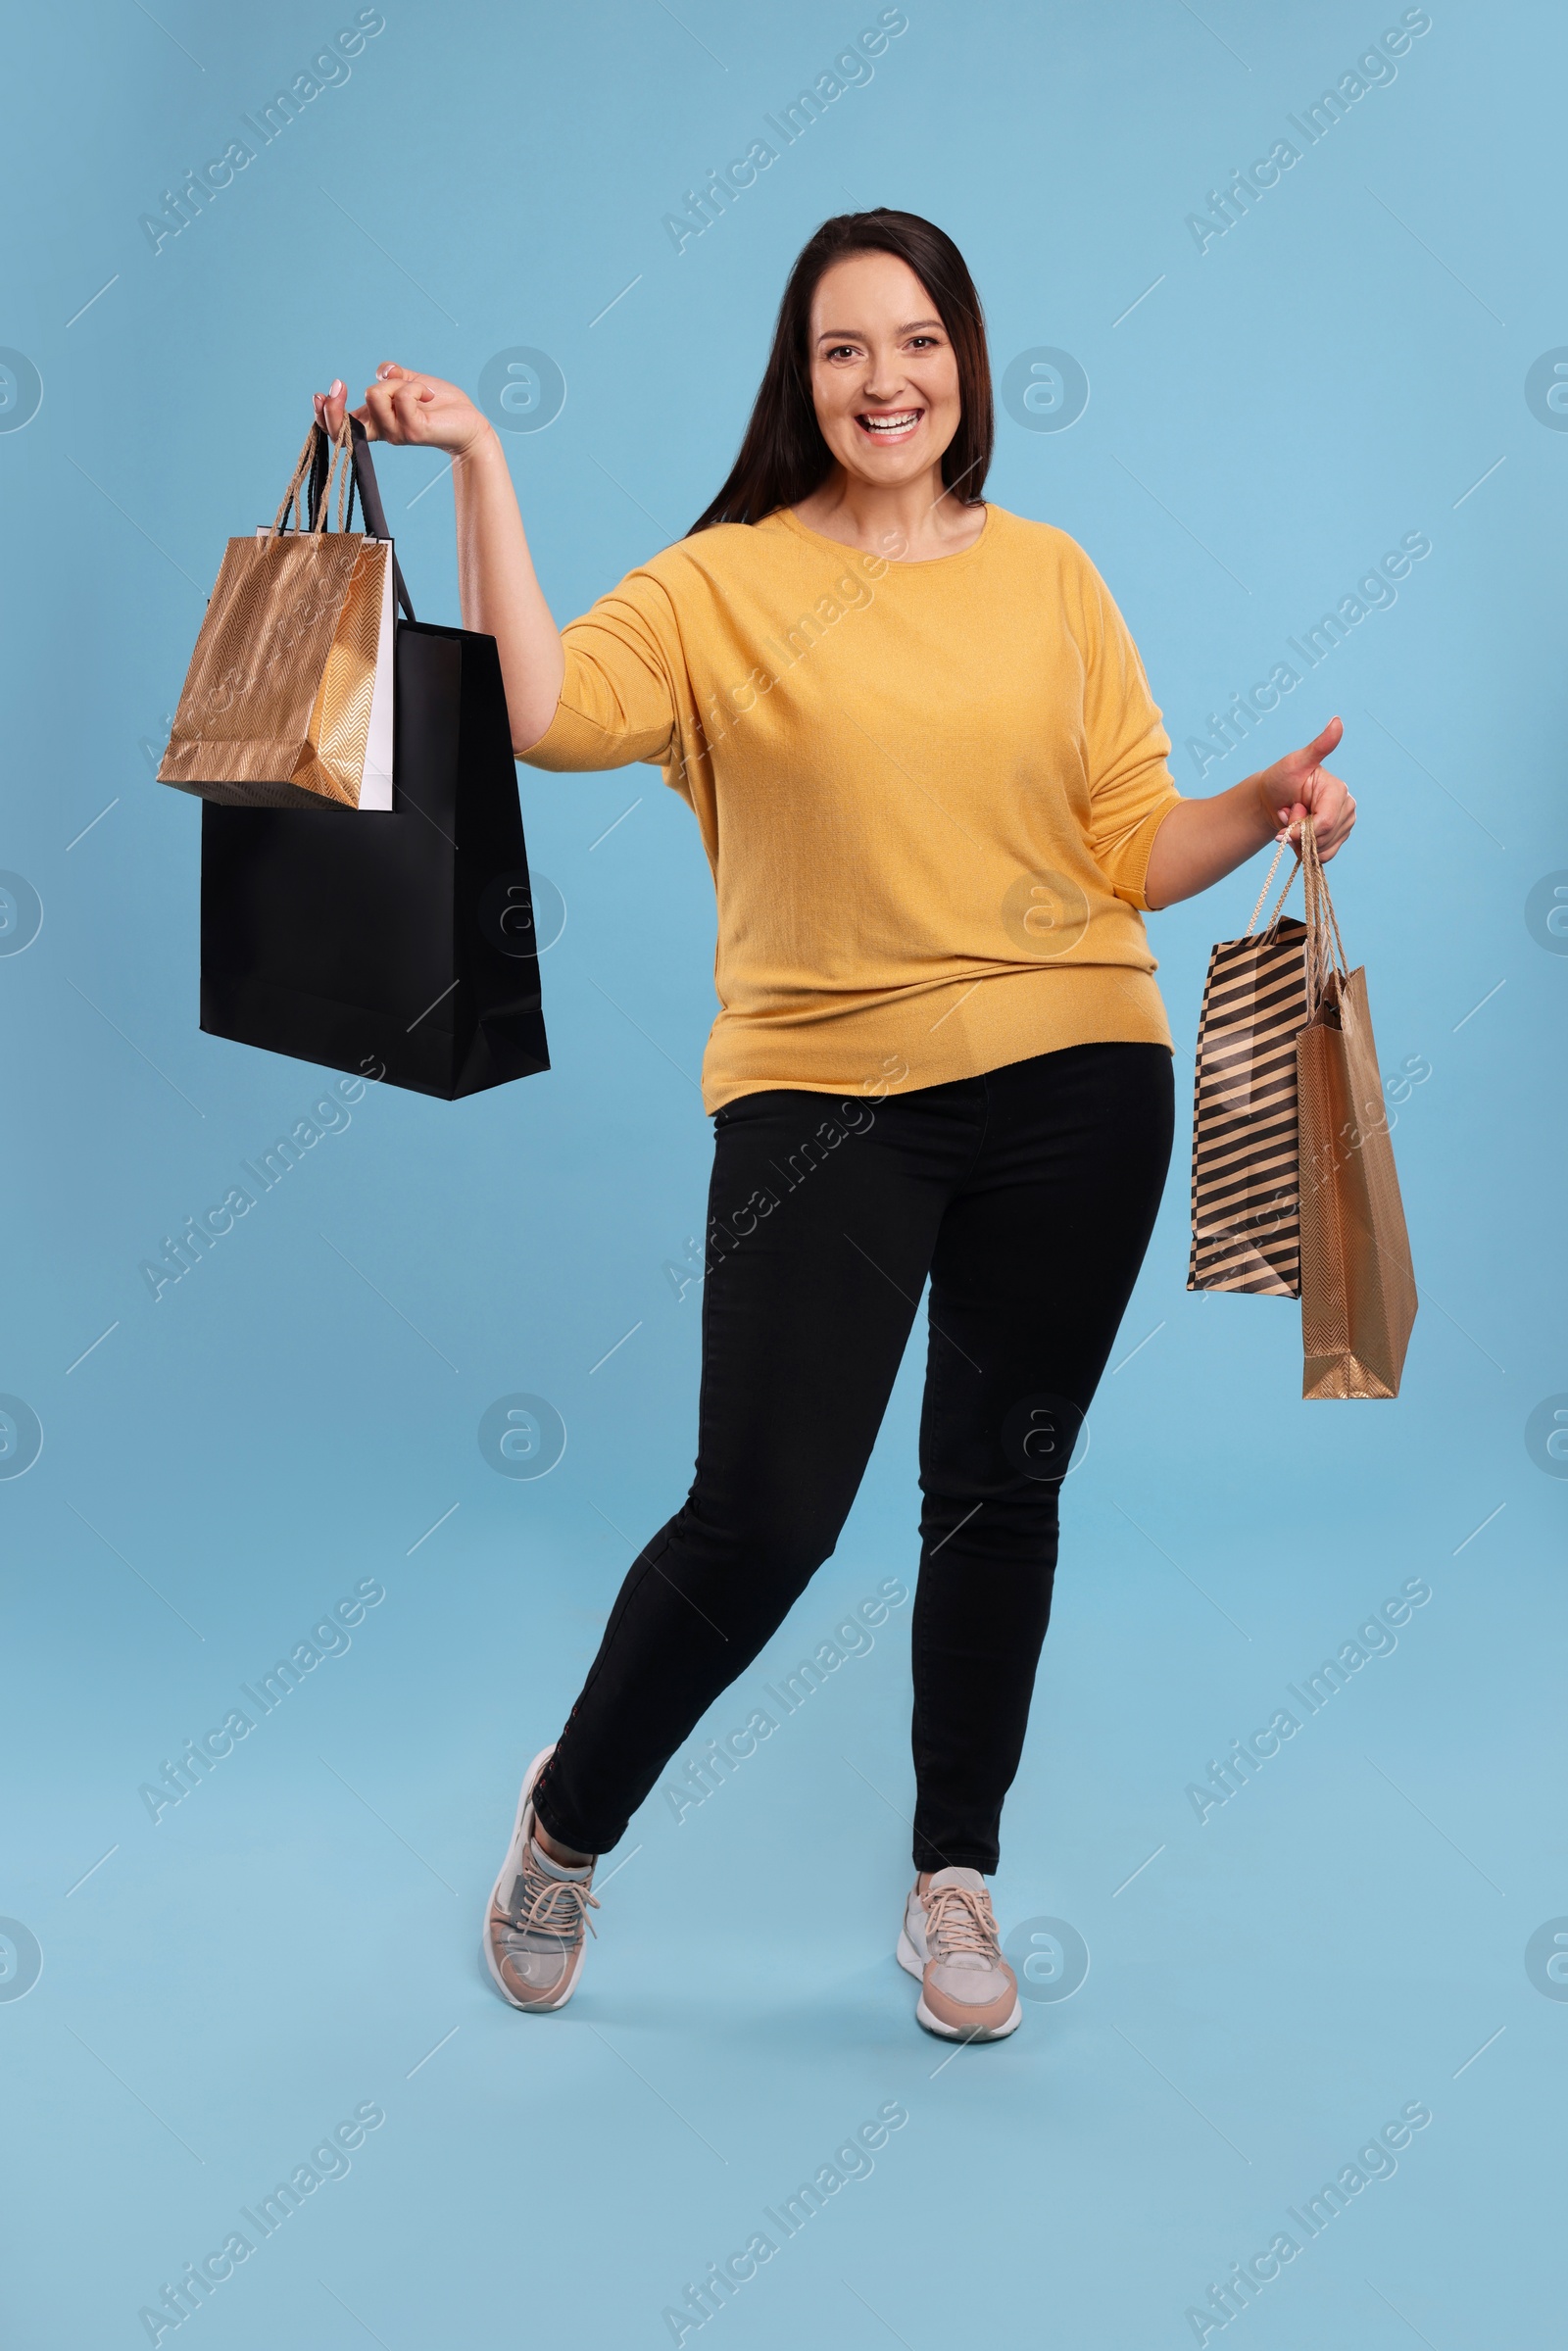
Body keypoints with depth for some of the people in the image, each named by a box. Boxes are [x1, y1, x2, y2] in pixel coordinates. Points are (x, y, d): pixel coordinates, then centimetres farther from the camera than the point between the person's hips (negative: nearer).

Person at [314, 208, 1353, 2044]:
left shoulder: (1051, 578, 10)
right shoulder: (724, 584, 2)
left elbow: (1133, 849, 10)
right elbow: (545, 710, -16)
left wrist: (1263, 809, -7)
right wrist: (479, 466, -15)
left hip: (1076, 1086, 3)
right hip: (824, 1092, -3)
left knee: (1000, 1491, 11)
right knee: (764, 1516, -6)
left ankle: (953, 1879, 31)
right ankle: (570, 1819, 23)